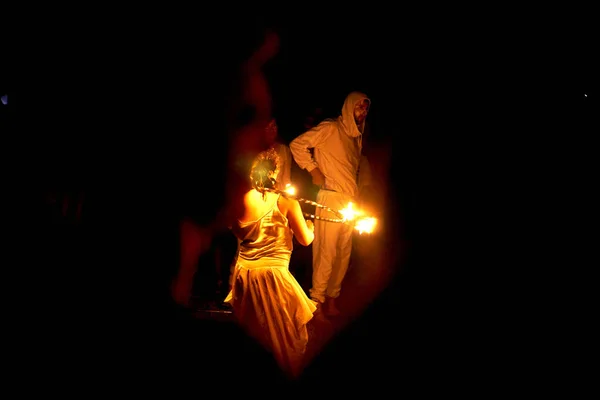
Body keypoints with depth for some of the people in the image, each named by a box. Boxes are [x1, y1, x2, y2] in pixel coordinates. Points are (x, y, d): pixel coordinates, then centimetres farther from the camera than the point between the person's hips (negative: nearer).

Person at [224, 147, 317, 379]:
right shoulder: (287, 203, -11)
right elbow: (306, 240, -1)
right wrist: (310, 225, 20)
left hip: (244, 273, 5)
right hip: (273, 273, -4)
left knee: (251, 332, 25)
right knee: (287, 334, 15)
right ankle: (289, 378, 25)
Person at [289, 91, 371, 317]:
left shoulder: (357, 136, 15)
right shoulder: (330, 128, -8)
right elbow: (297, 145, -11)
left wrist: (357, 200, 12)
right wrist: (313, 170, -11)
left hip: (351, 201, 7)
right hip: (331, 199, -7)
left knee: (344, 252, 9)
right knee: (327, 250, -5)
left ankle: (332, 296, 21)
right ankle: (317, 297, 8)